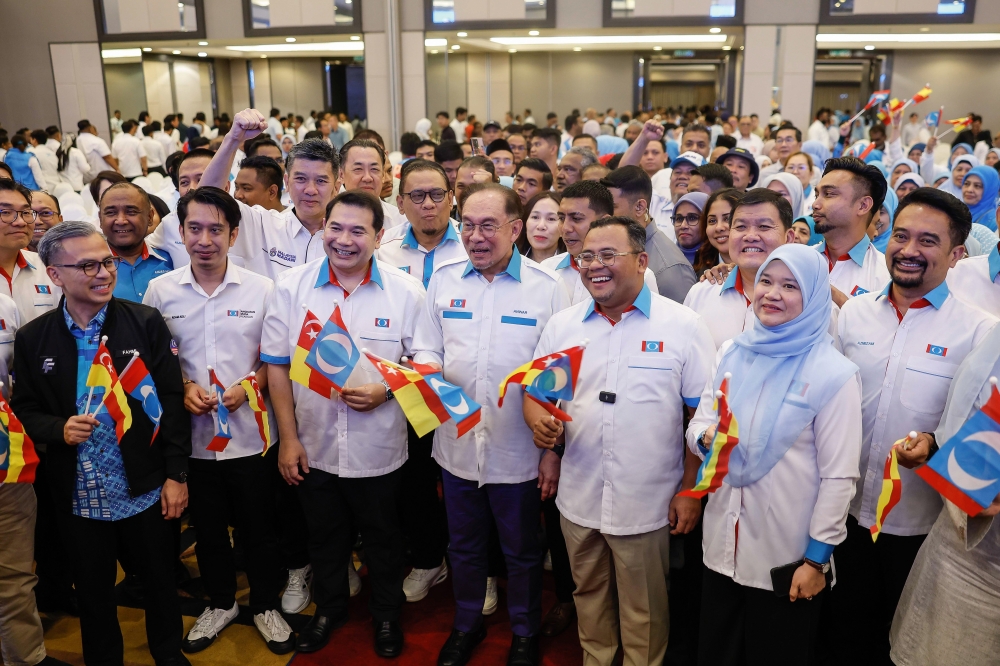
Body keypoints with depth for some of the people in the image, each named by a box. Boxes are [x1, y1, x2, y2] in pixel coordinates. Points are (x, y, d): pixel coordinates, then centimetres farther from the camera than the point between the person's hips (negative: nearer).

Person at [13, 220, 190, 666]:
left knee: (160, 582, 16)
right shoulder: (32, 339, -3)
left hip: (146, 490, -1)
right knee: (93, 592, 18)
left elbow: (172, 401, -6)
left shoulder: (146, 322, -7)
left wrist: (177, 474, -8)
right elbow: (24, 410, 4)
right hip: (78, 497, 1)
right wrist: (59, 429, -17)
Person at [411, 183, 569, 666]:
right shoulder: (444, 279, 2)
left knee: (522, 553, 16)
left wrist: (554, 450, -8)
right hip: (456, 445, 3)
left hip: (519, 452, -3)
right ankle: (466, 624, 44)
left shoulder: (547, 287, -8)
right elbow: (426, 348, 8)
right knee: (463, 547, 21)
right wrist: (427, 369, -15)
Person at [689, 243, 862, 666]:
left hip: (789, 556, -4)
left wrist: (817, 558, -11)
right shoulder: (731, 353, 2)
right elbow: (697, 426, 7)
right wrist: (707, 438, -17)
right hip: (723, 545, 4)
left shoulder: (834, 374, -12)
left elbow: (838, 476, -12)